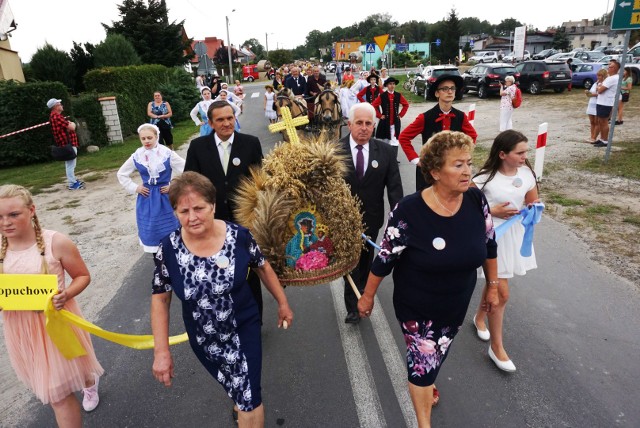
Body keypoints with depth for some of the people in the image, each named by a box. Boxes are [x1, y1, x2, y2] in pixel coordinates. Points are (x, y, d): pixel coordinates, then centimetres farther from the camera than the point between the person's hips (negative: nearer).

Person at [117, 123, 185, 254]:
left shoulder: (167, 154, -11)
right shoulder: (137, 156, -2)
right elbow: (122, 174, 12)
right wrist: (135, 188, 1)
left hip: (165, 198, -2)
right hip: (146, 200, 3)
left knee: (169, 231, 6)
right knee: (150, 231, 10)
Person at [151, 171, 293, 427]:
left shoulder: (238, 236, -21)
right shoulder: (169, 250, -18)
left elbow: (262, 268, -4)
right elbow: (160, 300, -8)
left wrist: (282, 303, 4)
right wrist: (161, 351, -8)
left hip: (243, 330, -2)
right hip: (203, 339, 3)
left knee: (249, 399, 4)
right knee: (235, 386, 28)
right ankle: (241, 401, 62)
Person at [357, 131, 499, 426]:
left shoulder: (476, 200, -15)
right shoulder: (409, 211, -28)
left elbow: (489, 246, 1)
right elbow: (385, 258, -17)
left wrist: (493, 286, 9)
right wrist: (368, 296, -7)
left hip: (457, 304, 5)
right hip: (416, 307, -4)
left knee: (438, 353, 27)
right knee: (422, 358, 9)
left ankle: (424, 380, 61)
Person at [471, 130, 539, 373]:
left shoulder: (526, 172, -2)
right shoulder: (485, 178, -18)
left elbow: (533, 201, 11)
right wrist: (492, 211, -21)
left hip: (516, 235, 6)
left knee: (495, 283, 21)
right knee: (502, 293, -3)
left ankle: (479, 317, 49)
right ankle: (496, 347, 15)